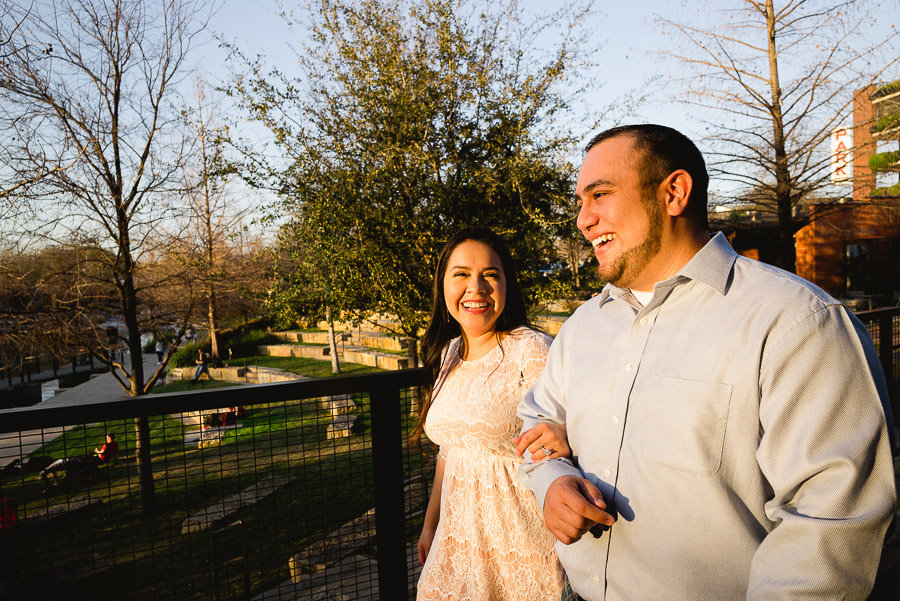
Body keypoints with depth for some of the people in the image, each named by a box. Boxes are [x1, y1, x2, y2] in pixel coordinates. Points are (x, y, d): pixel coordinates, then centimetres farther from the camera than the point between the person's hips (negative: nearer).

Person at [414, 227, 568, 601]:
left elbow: (558, 437, -15)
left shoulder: (532, 351, -17)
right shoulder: (448, 354, 3)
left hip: (520, 538, -6)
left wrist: (562, 442, -38)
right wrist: (430, 523, 16)